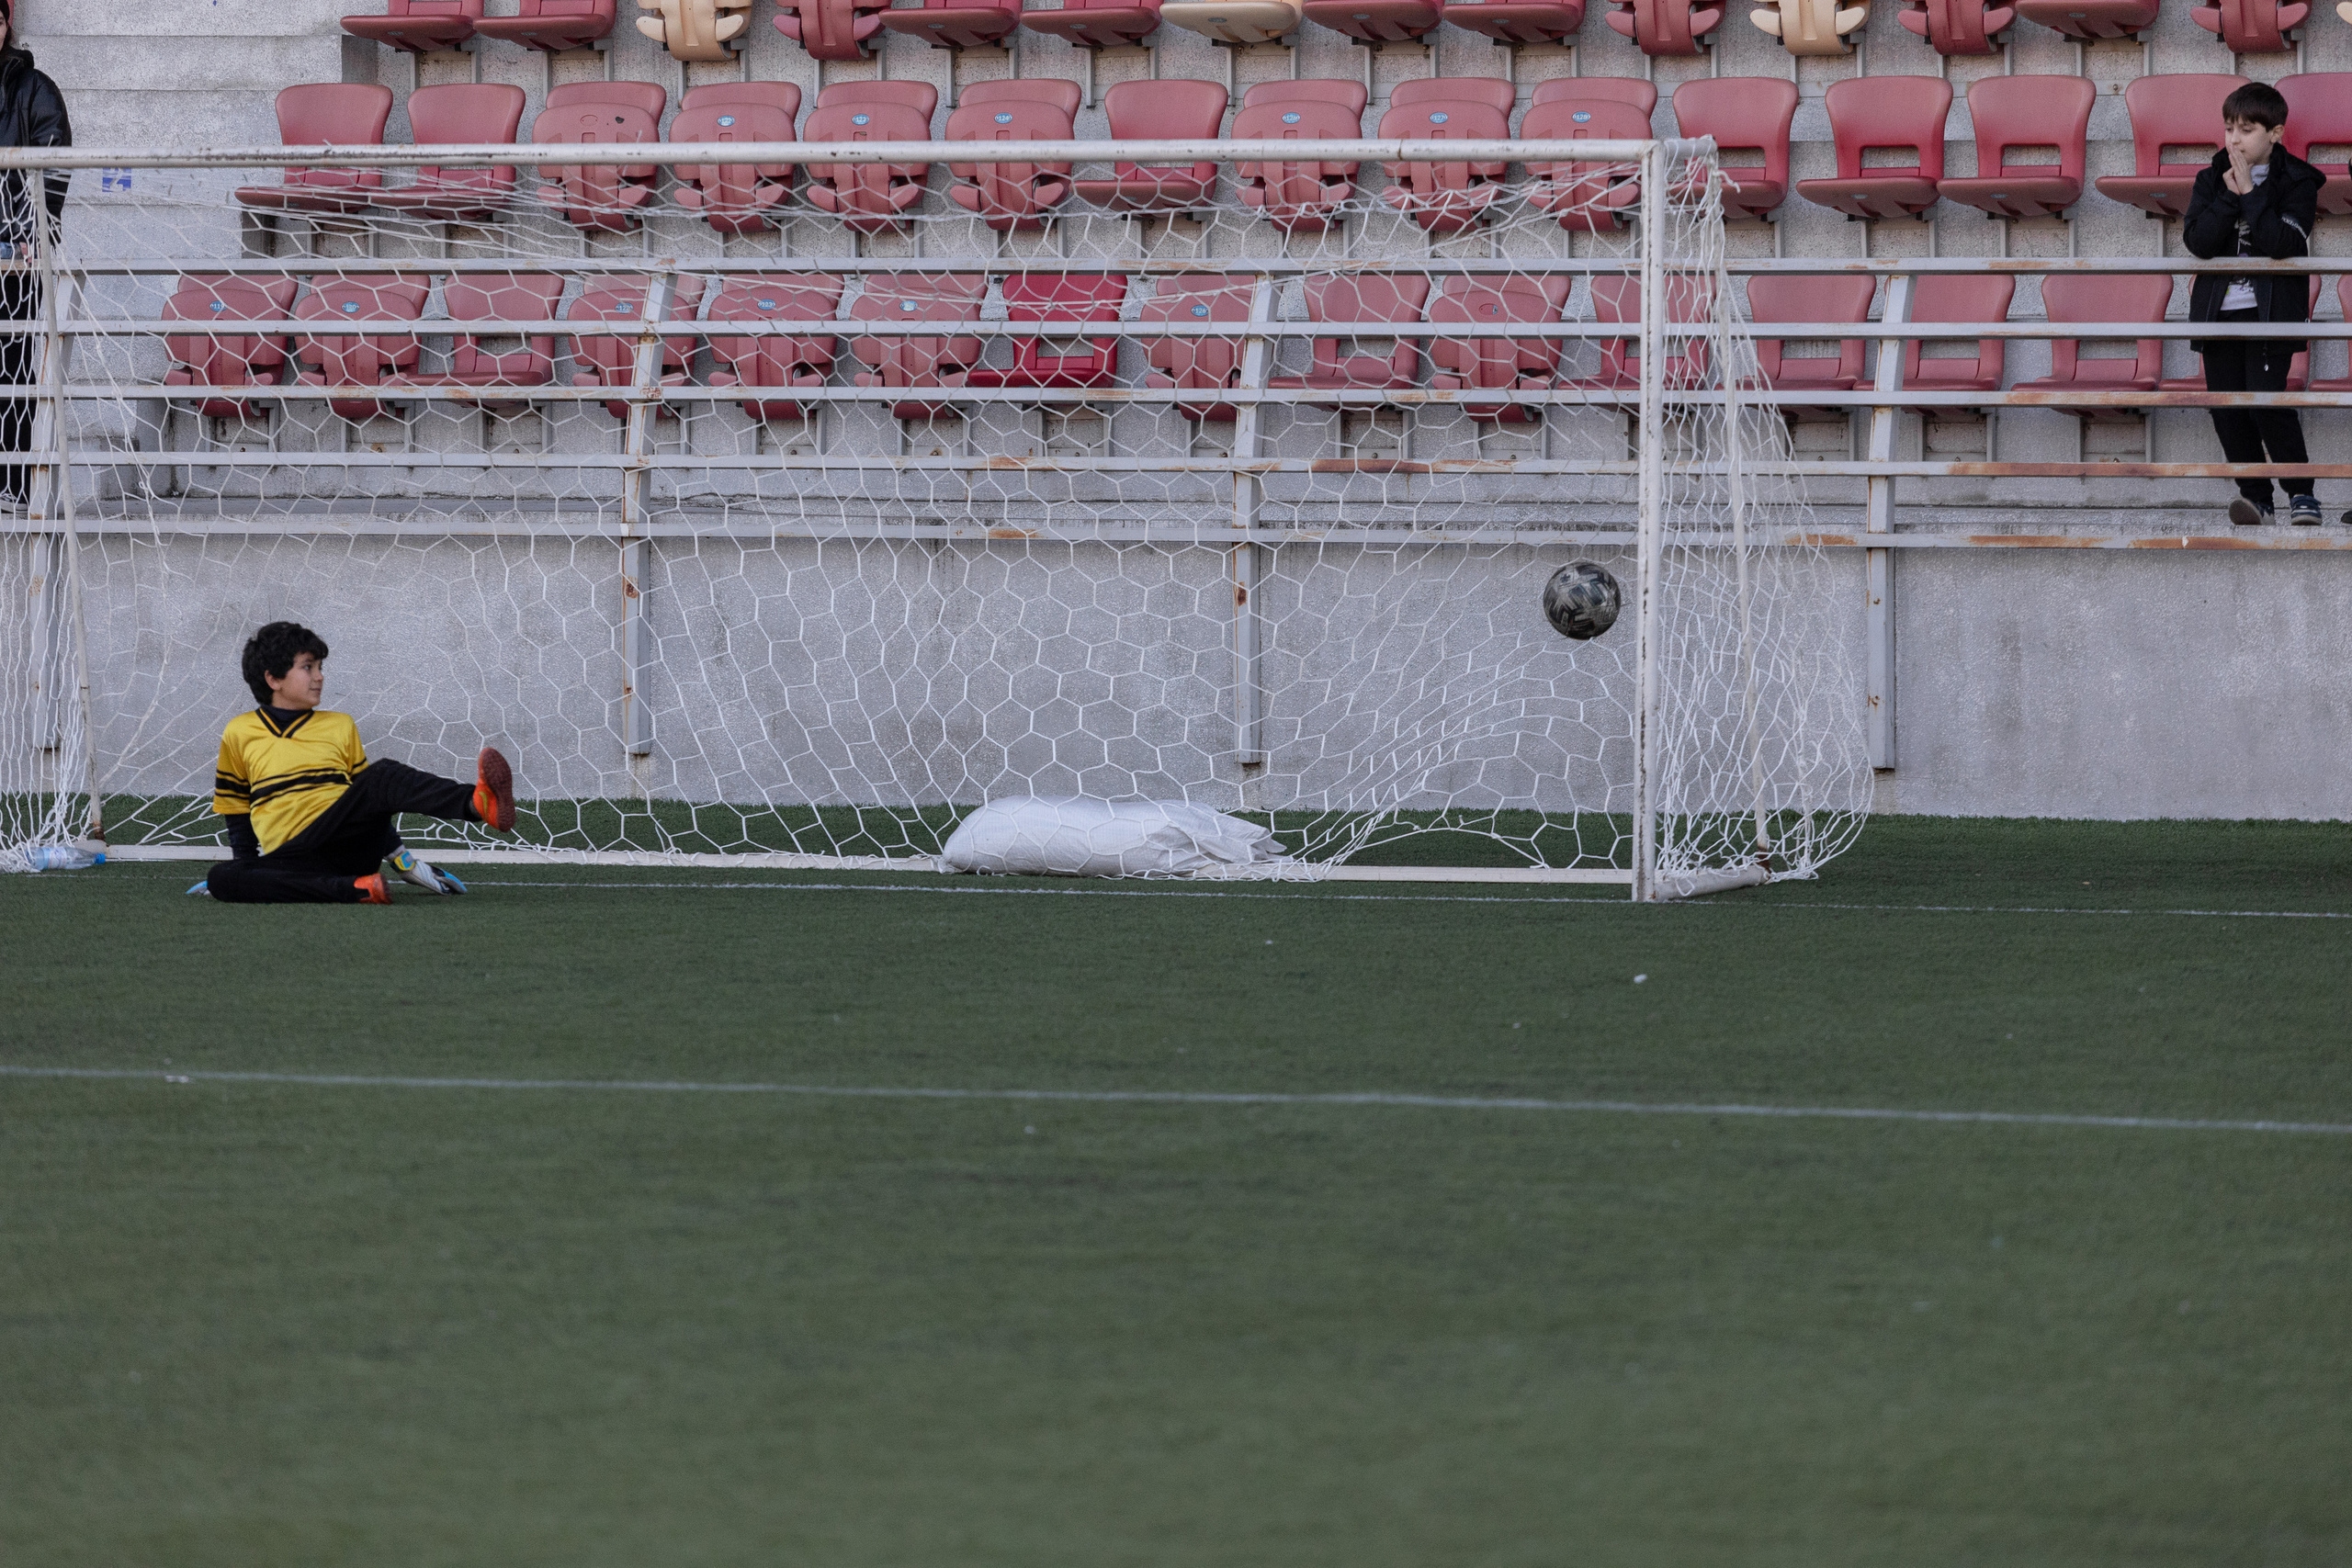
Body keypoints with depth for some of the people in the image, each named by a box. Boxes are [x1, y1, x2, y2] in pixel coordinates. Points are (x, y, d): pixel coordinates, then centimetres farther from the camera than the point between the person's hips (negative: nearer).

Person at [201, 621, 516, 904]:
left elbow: (372, 804, 22)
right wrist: (247, 871, 15)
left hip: (347, 839, 1)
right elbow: (236, 812, 20)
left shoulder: (340, 727, 19)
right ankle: (356, 888, -40)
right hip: (290, 856, -1)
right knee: (222, 879, -34)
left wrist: (400, 857, 15)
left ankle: (478, 804, -54)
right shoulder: (239, 735, 13)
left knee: (383, 777, -28)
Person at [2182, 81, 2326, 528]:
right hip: (2219, 309, 4)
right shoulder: (2210, 180, 7)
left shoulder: (2296, 182, -4)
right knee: (2227, 408, 3)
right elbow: (2198, 241, -7)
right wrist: (2230, 196, -15)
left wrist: (2251, 193, -17)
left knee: (2266, 401, -12)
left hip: (2270, 311, -4)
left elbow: (2283, 244, -19)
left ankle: (2301, 492, 1)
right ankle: (2254, 493, 15)